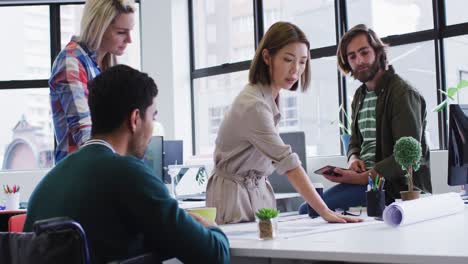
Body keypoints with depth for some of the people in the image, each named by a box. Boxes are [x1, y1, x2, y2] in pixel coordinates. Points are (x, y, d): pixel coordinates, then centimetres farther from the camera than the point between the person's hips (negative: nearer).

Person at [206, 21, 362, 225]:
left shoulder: (270, 95, 1)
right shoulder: (253, 105, -28)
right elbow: (288, 163, -33)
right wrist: (325, 212, -36)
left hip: (259, 189, 8)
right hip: (235, 194, -8)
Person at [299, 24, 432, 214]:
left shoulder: (403, 93, -10)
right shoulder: (360, 95, 17)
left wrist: (363, 178, -22)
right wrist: (353, 159, 1)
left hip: (395, 185, -8)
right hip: (364, 177, 8)